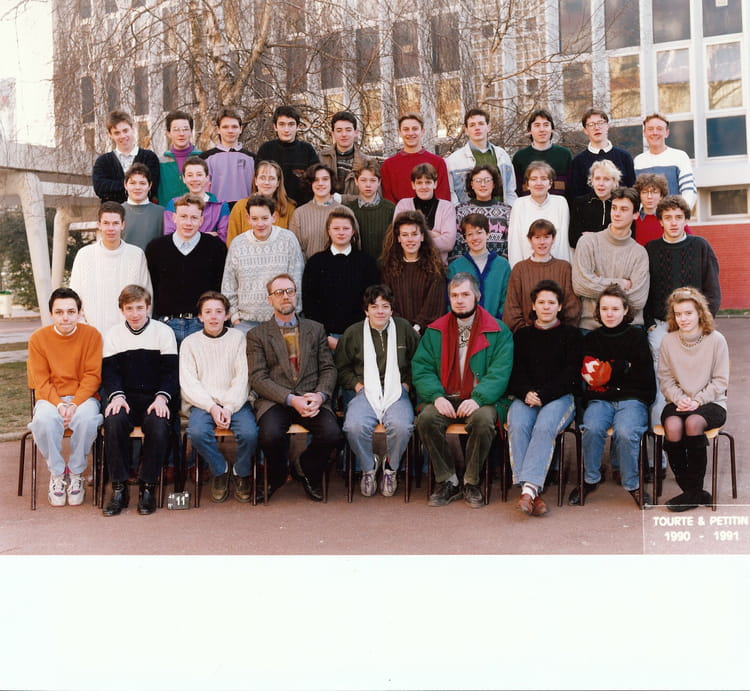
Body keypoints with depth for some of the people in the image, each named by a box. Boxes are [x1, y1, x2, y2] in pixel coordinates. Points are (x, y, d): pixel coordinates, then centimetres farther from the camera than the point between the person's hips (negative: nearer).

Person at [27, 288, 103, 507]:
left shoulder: (92, 335, -3)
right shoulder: (38, 338, -1)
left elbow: (92, 376, -5)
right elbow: (41, 381, -2)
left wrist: (74, 404, -19)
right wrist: (59, 404, -18)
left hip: (83, 396, -1)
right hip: (50, 398, 1)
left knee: (87, 419, -34)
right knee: (44, 420, -33)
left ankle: (76, 472, -9)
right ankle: (56, 473, -8)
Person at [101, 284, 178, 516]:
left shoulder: (164, 332, 7)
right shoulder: (113, 335, 13)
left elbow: (170, 371, 2)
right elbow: (109, 371, 6)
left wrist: (161, 397, -15)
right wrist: (116, 395, -14)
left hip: (155, 397, -1)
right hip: (126, 397, 2)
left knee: (159, 425, -33)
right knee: (113, 421, -31)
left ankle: (148, 487, -18)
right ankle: (119, 488, -21)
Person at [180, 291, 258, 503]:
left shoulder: (238, 338, 9)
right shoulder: (190, 343, 10)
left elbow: (242, 378, 1)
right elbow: (188, 383, 1)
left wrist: (229, 408, -13)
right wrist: (212, 407, -13)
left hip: (235, 402, 0)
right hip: (202, 403, 1)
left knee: (249, 432, -28)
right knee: (197, 432, -30)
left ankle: (242, 473, 2)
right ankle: (220, 470, -2)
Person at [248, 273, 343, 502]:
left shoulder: (316, 329, 18)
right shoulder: (257, 335, 10)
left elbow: (328, 369, 12)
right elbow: (258, 378, -1)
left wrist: (320, 395, -10)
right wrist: (291, 399, -15)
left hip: (312, 399, 2)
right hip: (275, 401, -2)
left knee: (332, 434, -27)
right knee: (271, 435, -33)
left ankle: (309, 472, 6)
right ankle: (277, 475, 3)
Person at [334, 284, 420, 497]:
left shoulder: (404, 329, 10)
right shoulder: (353, 333, 8)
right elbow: (340, 367, 17)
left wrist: (407, 383, 7)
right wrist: (356, 383, 3)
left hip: (396, 393, 0)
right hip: (365, 392, 0)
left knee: (401, 427, -32)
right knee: (355, 427, -31)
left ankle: (391, 466, 0)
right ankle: (368, 467, 0)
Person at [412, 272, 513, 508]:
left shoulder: (497, 332, 5)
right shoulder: (435, 331, 14)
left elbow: (500, 372, -6)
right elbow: (421, 367, 5)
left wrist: (478, 398, -21)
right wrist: (436, 396, -13)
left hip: (481, 400, -2)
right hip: (445, 399, 2)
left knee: (483, 420, -34)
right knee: (426, 419, -28)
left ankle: (471, 483, -12)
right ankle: (447, 481, -10)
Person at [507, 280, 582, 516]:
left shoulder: (571, 335, 15)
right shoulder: (522, 335, 23)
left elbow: (570, 373, 3)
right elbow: (516, 371, 11)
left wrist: (543, 395, -10)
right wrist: (527, 393, -10)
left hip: (560, 397, -2)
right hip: (526, 397, 2)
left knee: (544, 427, -34)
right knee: (517, 426, -31)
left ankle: (529, 488, -43)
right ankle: (532, 492, -35)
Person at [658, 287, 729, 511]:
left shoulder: (716, 340, -3)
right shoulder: (668, 342, 4)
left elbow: (720, 381, -3)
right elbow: (665, 379, 5)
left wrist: (697, 401, -14)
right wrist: (679, 399, -13)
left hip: (711, 403, -2)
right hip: (678, 403, 2)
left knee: (693, 422, -34)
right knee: (672, 426, -31)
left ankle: (693, 490, -22)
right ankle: (694, 493, -19)